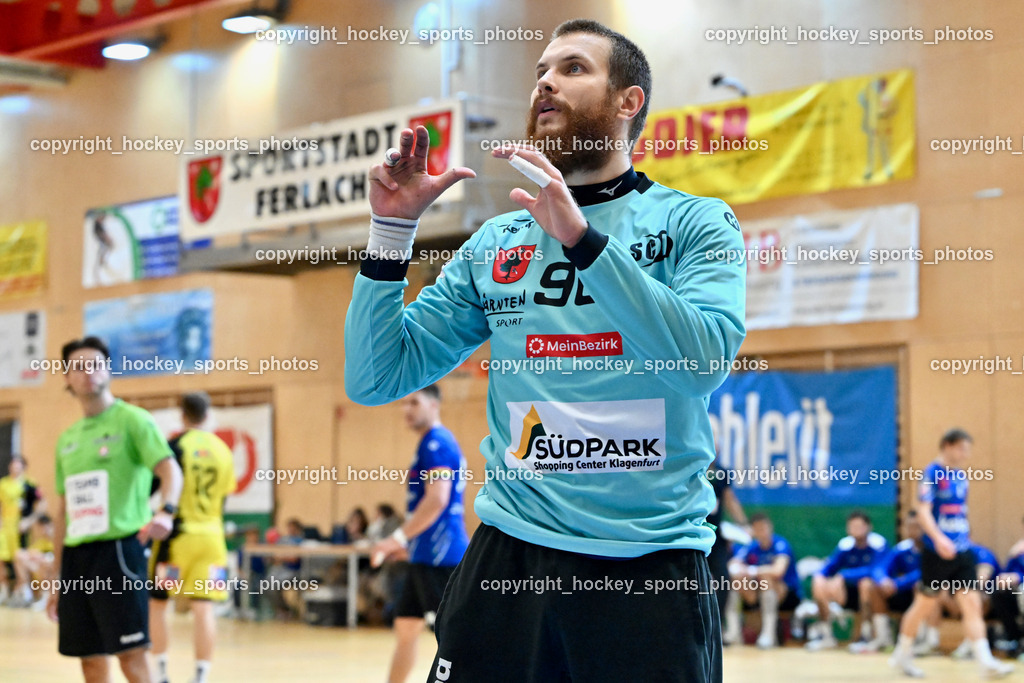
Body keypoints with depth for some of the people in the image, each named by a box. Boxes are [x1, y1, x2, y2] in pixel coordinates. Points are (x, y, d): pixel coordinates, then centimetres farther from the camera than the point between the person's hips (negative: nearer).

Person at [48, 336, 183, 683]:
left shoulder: (131, 420, -2)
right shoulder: (67, 438, 17)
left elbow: (170, 469, -15)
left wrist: (166, 511, -36)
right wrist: (56, 578, 19)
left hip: (118, 547, -6)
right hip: (76, 553, 6)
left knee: (130, 652, -10)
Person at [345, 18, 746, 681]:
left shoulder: (696, 222, 1)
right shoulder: (496, 242, 10)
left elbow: (704, 360, -18)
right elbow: (375, 380, 7)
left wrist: (580, 237, -22)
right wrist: (392, 227, -3)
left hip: (651, 566, -2)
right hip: (509, 554, 3)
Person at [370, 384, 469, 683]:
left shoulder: (436, 442, -12)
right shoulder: (433, 444, 19)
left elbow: (437, 499, -23)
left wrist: (398, 538, -21)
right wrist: (408, 542, 27)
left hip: (440, 554, -10)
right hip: (427, 555, 10)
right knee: (405, 627, 14)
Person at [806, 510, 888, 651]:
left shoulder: (878, 543, -15)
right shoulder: (845, 544, 0)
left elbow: (874, 571, -28)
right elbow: (829, 567, 4)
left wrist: (843, 576, -32)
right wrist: (818, 576, -20)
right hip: (851, 594, 5)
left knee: (866, 582, -37)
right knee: (819, 584, -14)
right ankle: (825, 635, -3)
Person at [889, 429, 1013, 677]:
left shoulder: (961, 476, 11)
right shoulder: (932, 474, -11)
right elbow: (923, 511, -21)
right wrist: (939, 538, -33)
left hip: (961, 553, 6)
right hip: (936, 553, -6)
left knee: (972, 604, -3)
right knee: (924, 605, 6)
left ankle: (985, 661, -8)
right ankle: (902, 655, 23)